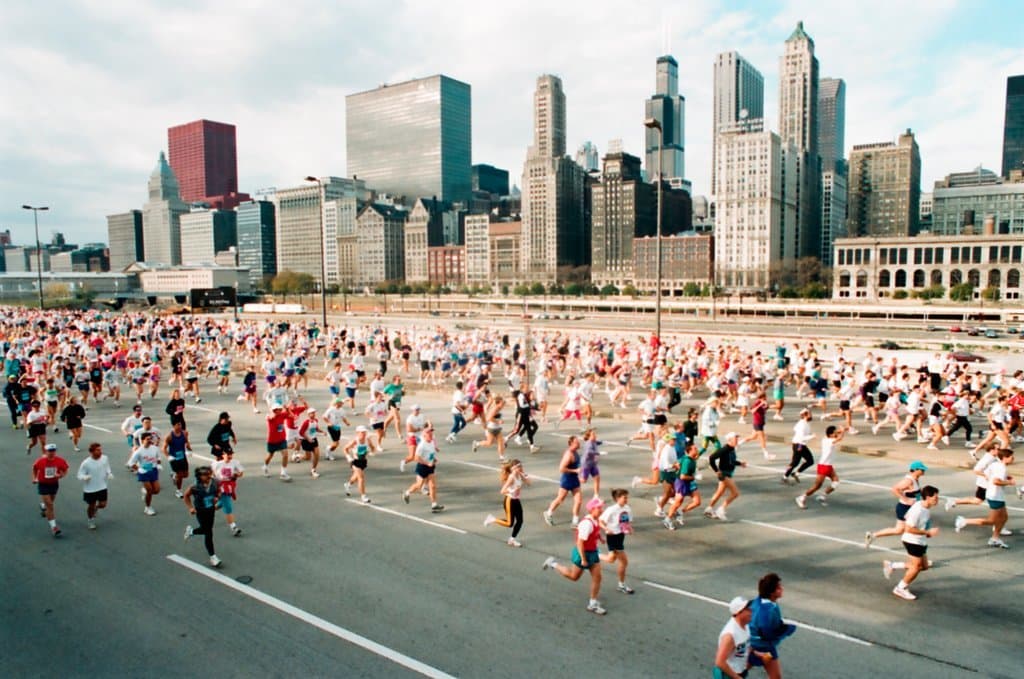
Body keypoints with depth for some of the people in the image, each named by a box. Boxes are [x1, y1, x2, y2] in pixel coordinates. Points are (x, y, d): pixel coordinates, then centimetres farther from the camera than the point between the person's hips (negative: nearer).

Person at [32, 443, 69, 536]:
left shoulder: (60, 460, -16)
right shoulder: (40, 461, -18)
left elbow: (65, 470, -3)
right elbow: (34, 468, 4)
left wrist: (60, 475, -22)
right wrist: (34, 478, 0)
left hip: (54, 484, 3)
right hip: (43, 485, -3)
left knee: (49, 502, 25)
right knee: (49, 506, -9)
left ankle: (42, 505, 64)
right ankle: (54, 527, -5)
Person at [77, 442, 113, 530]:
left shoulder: (105, 458, -10)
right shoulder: (86, 463, -21)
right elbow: (80, 475, -14)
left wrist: (109, 473, -10)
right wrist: (85, 477, -35)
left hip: (102, 487, 3)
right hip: (90, 489, -3)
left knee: (103, 504, 2)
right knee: (91, 506, 13)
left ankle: (95, 509, 38)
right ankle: (91, 521, 39)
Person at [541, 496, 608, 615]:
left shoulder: (595, 521, 0)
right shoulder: (587, 523, -30)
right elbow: (580, 542, -29)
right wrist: (583, 559, -25)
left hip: (593, 552, 8)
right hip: (583, 553, -8)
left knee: (597, 577, 5)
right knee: (574, 576, 12)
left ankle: (593, 604, 17)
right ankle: (553, 564, 29)